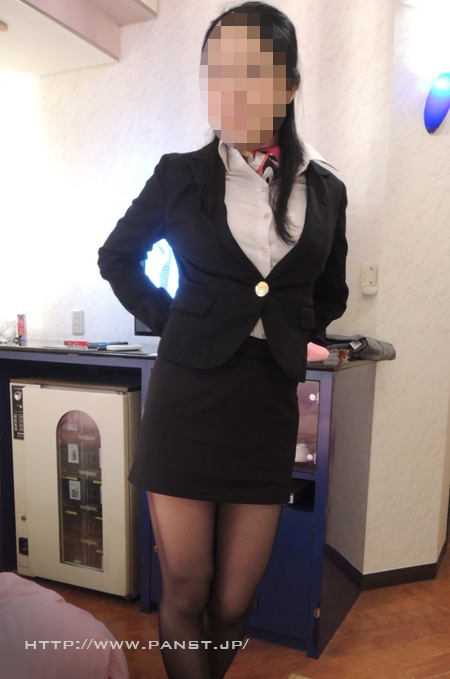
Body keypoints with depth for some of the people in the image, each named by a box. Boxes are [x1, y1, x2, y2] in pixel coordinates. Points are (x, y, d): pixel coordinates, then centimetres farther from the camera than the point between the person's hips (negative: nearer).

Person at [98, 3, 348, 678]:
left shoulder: (325, 189, 9)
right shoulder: (182, 174, 3)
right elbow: (117, 257, 14)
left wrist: (290, 334, 5)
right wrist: (170, 320, 2)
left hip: (270, 402, 2)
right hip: (188, 396, -1)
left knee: (233, 602, 13)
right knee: (185, 595, 8)